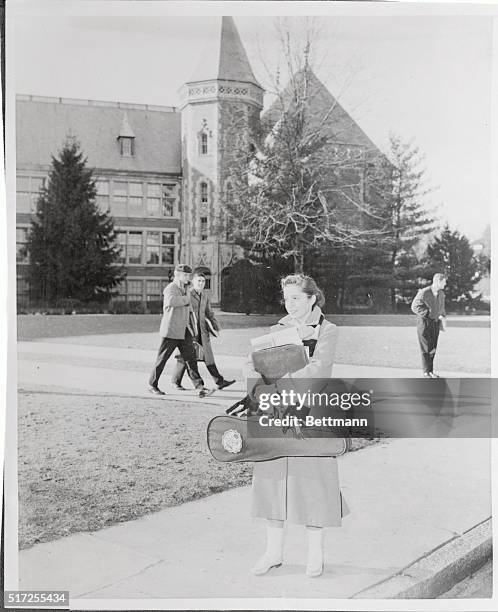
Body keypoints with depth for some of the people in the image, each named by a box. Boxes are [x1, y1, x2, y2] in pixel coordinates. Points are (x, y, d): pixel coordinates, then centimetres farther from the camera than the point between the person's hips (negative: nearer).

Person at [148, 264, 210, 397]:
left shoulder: (184, 289, 17)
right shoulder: (170, 289, -12)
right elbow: (170, 301, -36)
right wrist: (186, 299, -21)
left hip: (184, 331, 7)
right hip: (171, 331, -7)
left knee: (190, 358, -3)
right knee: (162, 359, 3)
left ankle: (199, 386, -8)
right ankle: (152, 385, 18)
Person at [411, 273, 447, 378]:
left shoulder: (441, 293, 7)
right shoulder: (424, 293, -15)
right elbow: (415, 306, -15)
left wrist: (442, 317, 6)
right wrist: (429, 314, -18)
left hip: (436, 323, 6)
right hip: (424, 322, -6)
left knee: (433, 348, 9)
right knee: (426, 349, -1)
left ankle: (431, 371, 18)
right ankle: (426, 371, 9)